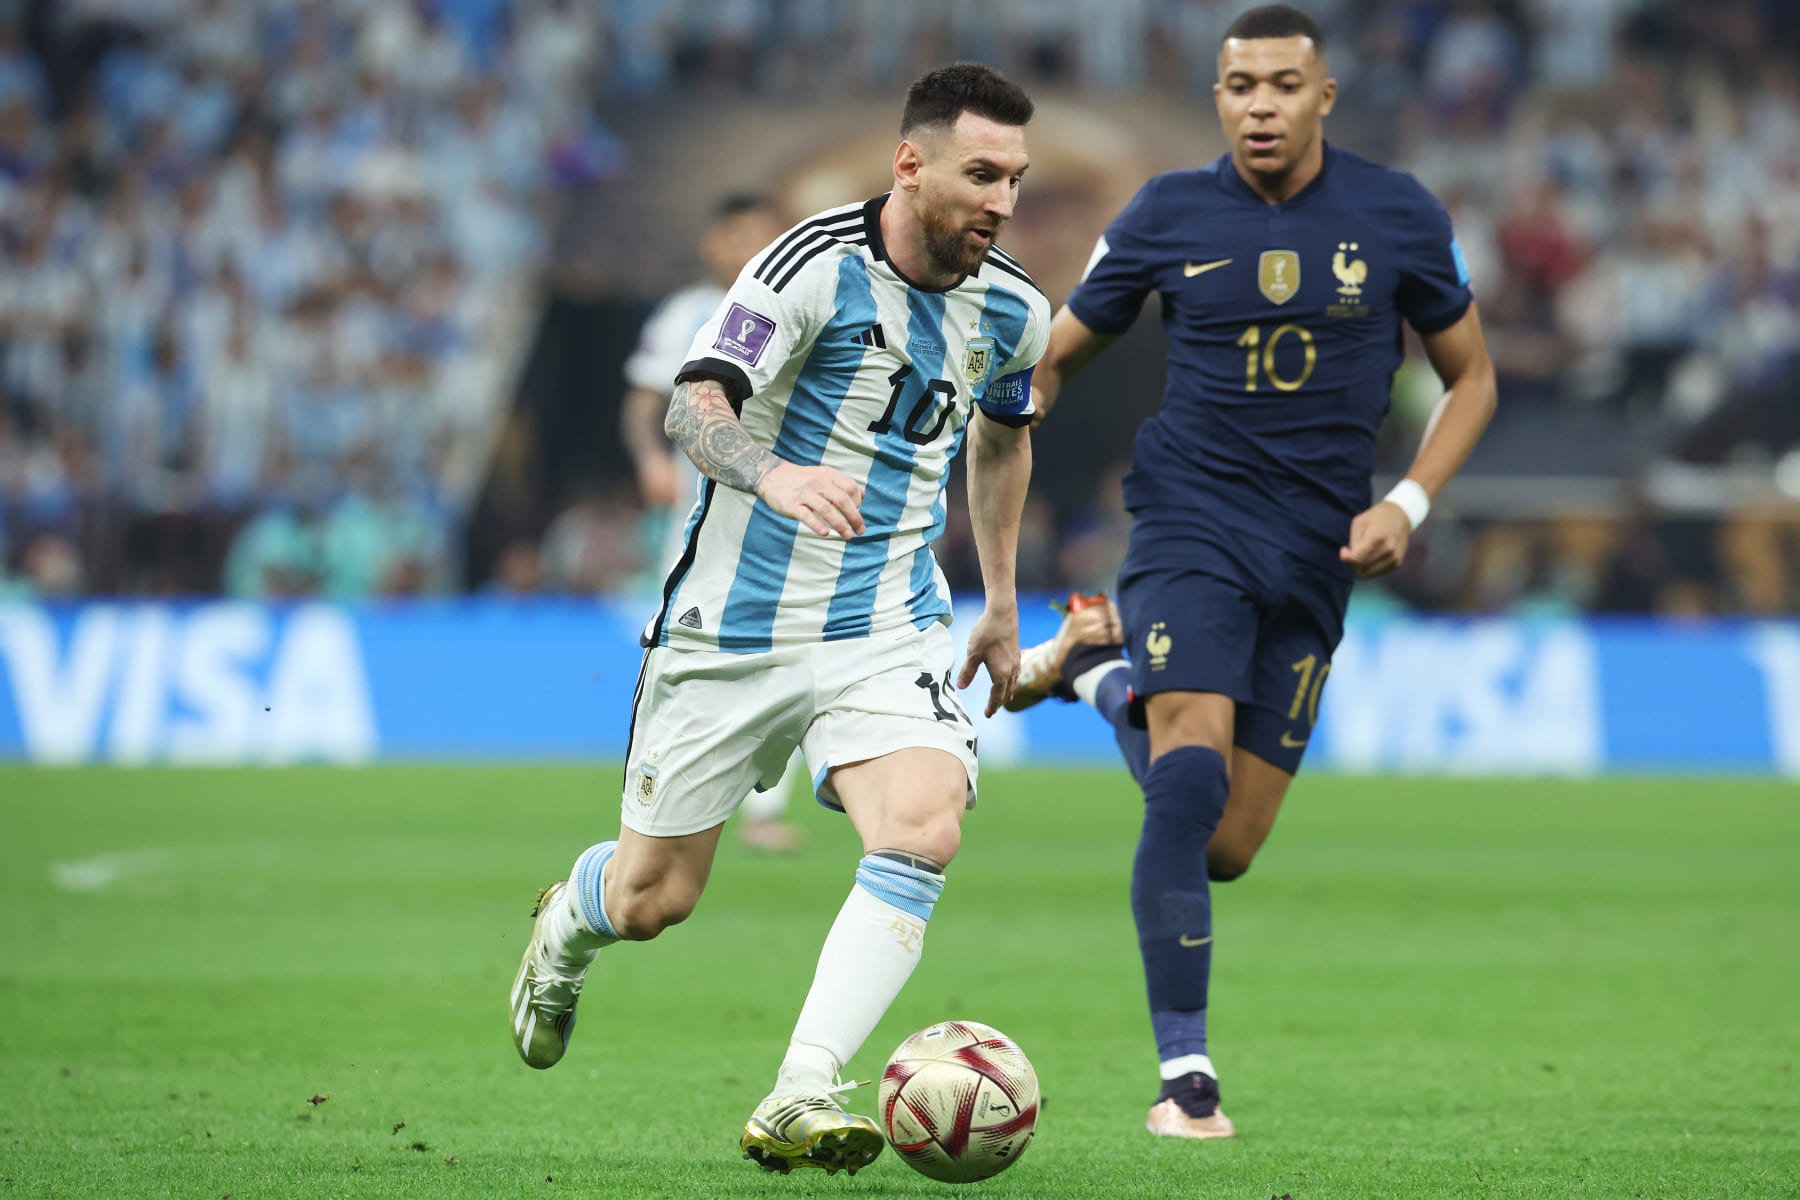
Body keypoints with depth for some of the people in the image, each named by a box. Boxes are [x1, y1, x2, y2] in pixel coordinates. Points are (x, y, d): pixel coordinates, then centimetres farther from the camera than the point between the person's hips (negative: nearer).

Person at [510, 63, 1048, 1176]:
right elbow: (694, 405, -26)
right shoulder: (816, 264, -16)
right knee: (651, 899, 7)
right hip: (735, 620, -3)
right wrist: (774, 475, -47)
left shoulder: (1013, 309, 2)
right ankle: (566, 932, 46)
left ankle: (801, 1099, -28)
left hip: (888, 632, 3)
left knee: (923, 832, -26)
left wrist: (1002, 601, 27)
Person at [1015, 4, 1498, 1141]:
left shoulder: (1400, 216, -1)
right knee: (1189, 786, -24)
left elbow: (1472, 377, 10)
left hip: (1317, 552, 2)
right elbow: (1051, 360, 9)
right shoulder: (1170, 215, -3)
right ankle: (1185, 1073, -16)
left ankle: (1096, 663, 34)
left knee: (1228, 848, 6)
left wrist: (1408, 502, -5)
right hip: (1192, 524, -2)